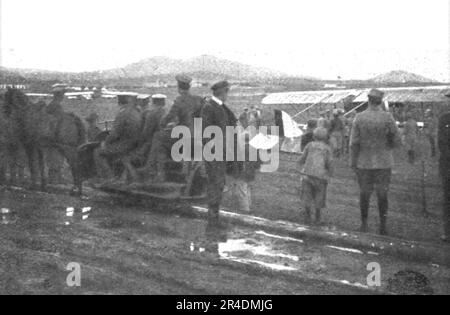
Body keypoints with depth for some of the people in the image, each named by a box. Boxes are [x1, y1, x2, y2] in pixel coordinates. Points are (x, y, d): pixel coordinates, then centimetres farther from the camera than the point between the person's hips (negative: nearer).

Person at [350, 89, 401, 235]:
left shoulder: (359, 118, -7)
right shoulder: (388, 117, -9)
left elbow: (354, 143, -7)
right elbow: (397, 141, -5)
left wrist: (353, 162, 2)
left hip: (364, 162, 1)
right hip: (383, 162, -1)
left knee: (364, 194, 12)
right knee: (382, 195, 8)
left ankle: (364, 225, 18)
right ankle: (383, 226, 9)